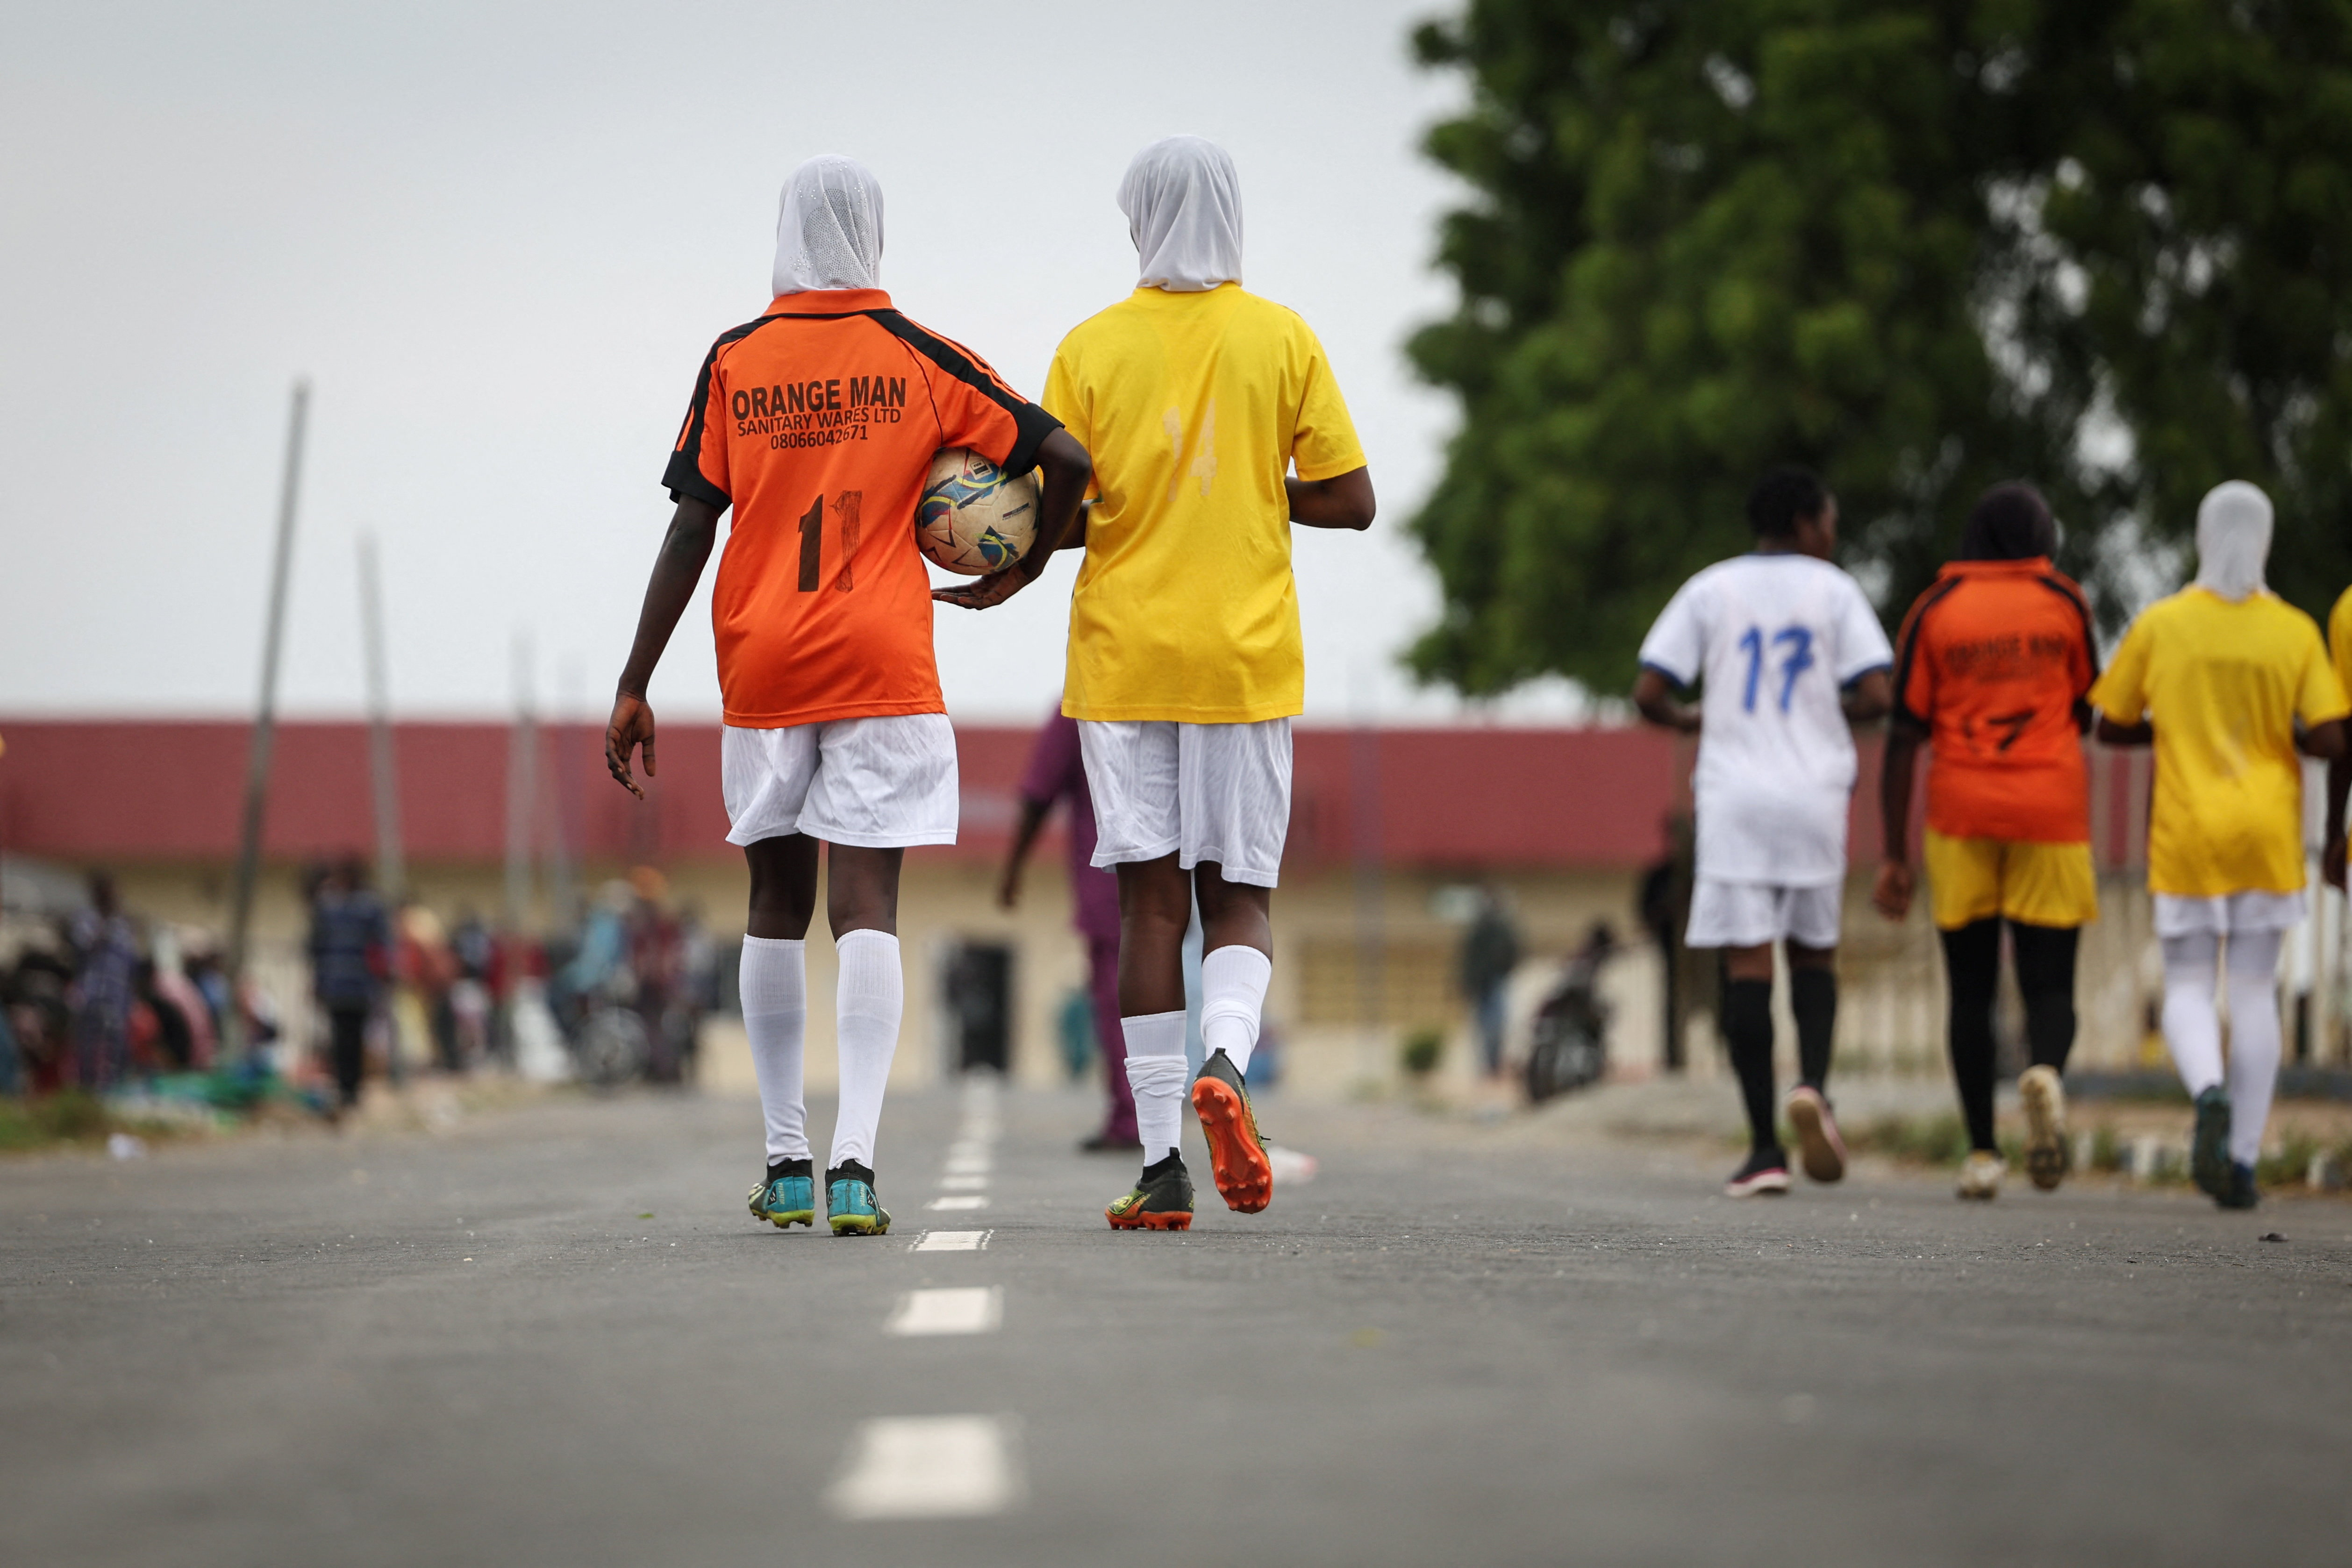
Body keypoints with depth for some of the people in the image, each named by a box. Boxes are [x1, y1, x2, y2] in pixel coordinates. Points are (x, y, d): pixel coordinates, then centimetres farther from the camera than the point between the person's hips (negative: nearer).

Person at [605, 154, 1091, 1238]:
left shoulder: (733, 363, 2)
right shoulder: (918, 358, 1)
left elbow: (690, 530, -1)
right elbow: (1065, 456, -4)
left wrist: (635, 686, 1)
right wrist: (1021, 573, 13)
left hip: (761, 664, 1)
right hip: (883, 662, -1)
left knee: (776, 905, 13)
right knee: (867, 908, -5)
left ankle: (785, 1159, 15)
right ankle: (853, 1159, -19)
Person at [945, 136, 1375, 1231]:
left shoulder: (1093, 347, 0)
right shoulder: (1283, 340, 1)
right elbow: (1350, 501, -1)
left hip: (1125, 655, 0)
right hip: (1246, 657, 0)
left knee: (1151, 897, 1)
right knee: (1236, 893, 8)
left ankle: (1162, 1168, -2)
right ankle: (1224, 1061, -22)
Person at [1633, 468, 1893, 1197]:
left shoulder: (1710, 590, 7)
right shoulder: (1833, 590, 4)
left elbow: (1648, 692, 0)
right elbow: (1875, 696, -5)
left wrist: (1685, 721, 22)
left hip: (1733, 797, 0)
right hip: (1815, 795, 0)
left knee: (1747, 964, -2)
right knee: (1814, 951, 17)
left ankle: (1764, 1148, -6)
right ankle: (1812, 1083, -8)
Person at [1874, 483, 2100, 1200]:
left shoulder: (1934, 611, 3)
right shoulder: (2065, 604, 4)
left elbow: (1903, 739, -1)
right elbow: (2085, 716, 13)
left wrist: (1894, 854, 2)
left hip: (1962, 816, 1)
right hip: (2051, 811, -1)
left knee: (1971, 991, 8)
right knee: (2049, 984, 2)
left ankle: (1981, 1150, 2)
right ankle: (2047, 1073, -29)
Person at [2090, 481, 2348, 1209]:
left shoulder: (2159, 625, -3)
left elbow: (2111, 728, 3)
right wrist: (2282, 737, 11)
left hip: (2187, 833, -1)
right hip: (2268, 834, 1)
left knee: (2188, 987, 7)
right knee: (2255, 992, 8)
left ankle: (2210, 1092, -25)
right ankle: (2242, 1163, 7)